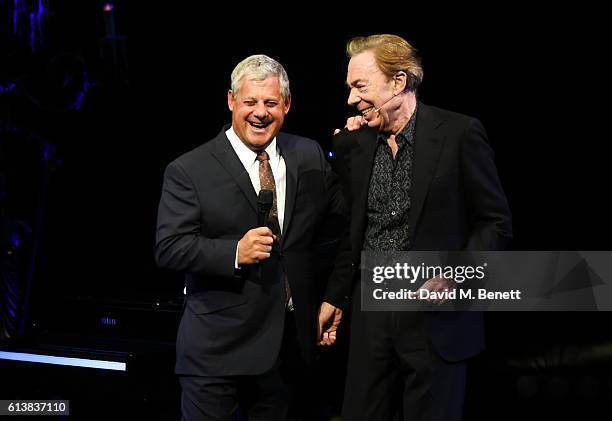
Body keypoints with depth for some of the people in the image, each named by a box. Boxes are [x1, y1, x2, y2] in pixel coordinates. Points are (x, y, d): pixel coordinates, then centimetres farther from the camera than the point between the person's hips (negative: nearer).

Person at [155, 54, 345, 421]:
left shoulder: (310, 157, 6)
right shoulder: (189, 171, -7)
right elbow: (169, 248, -12)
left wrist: (334, 298, 5)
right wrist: (235, 253, -25)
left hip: (290, 343, 4)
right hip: (217, 349, -3)